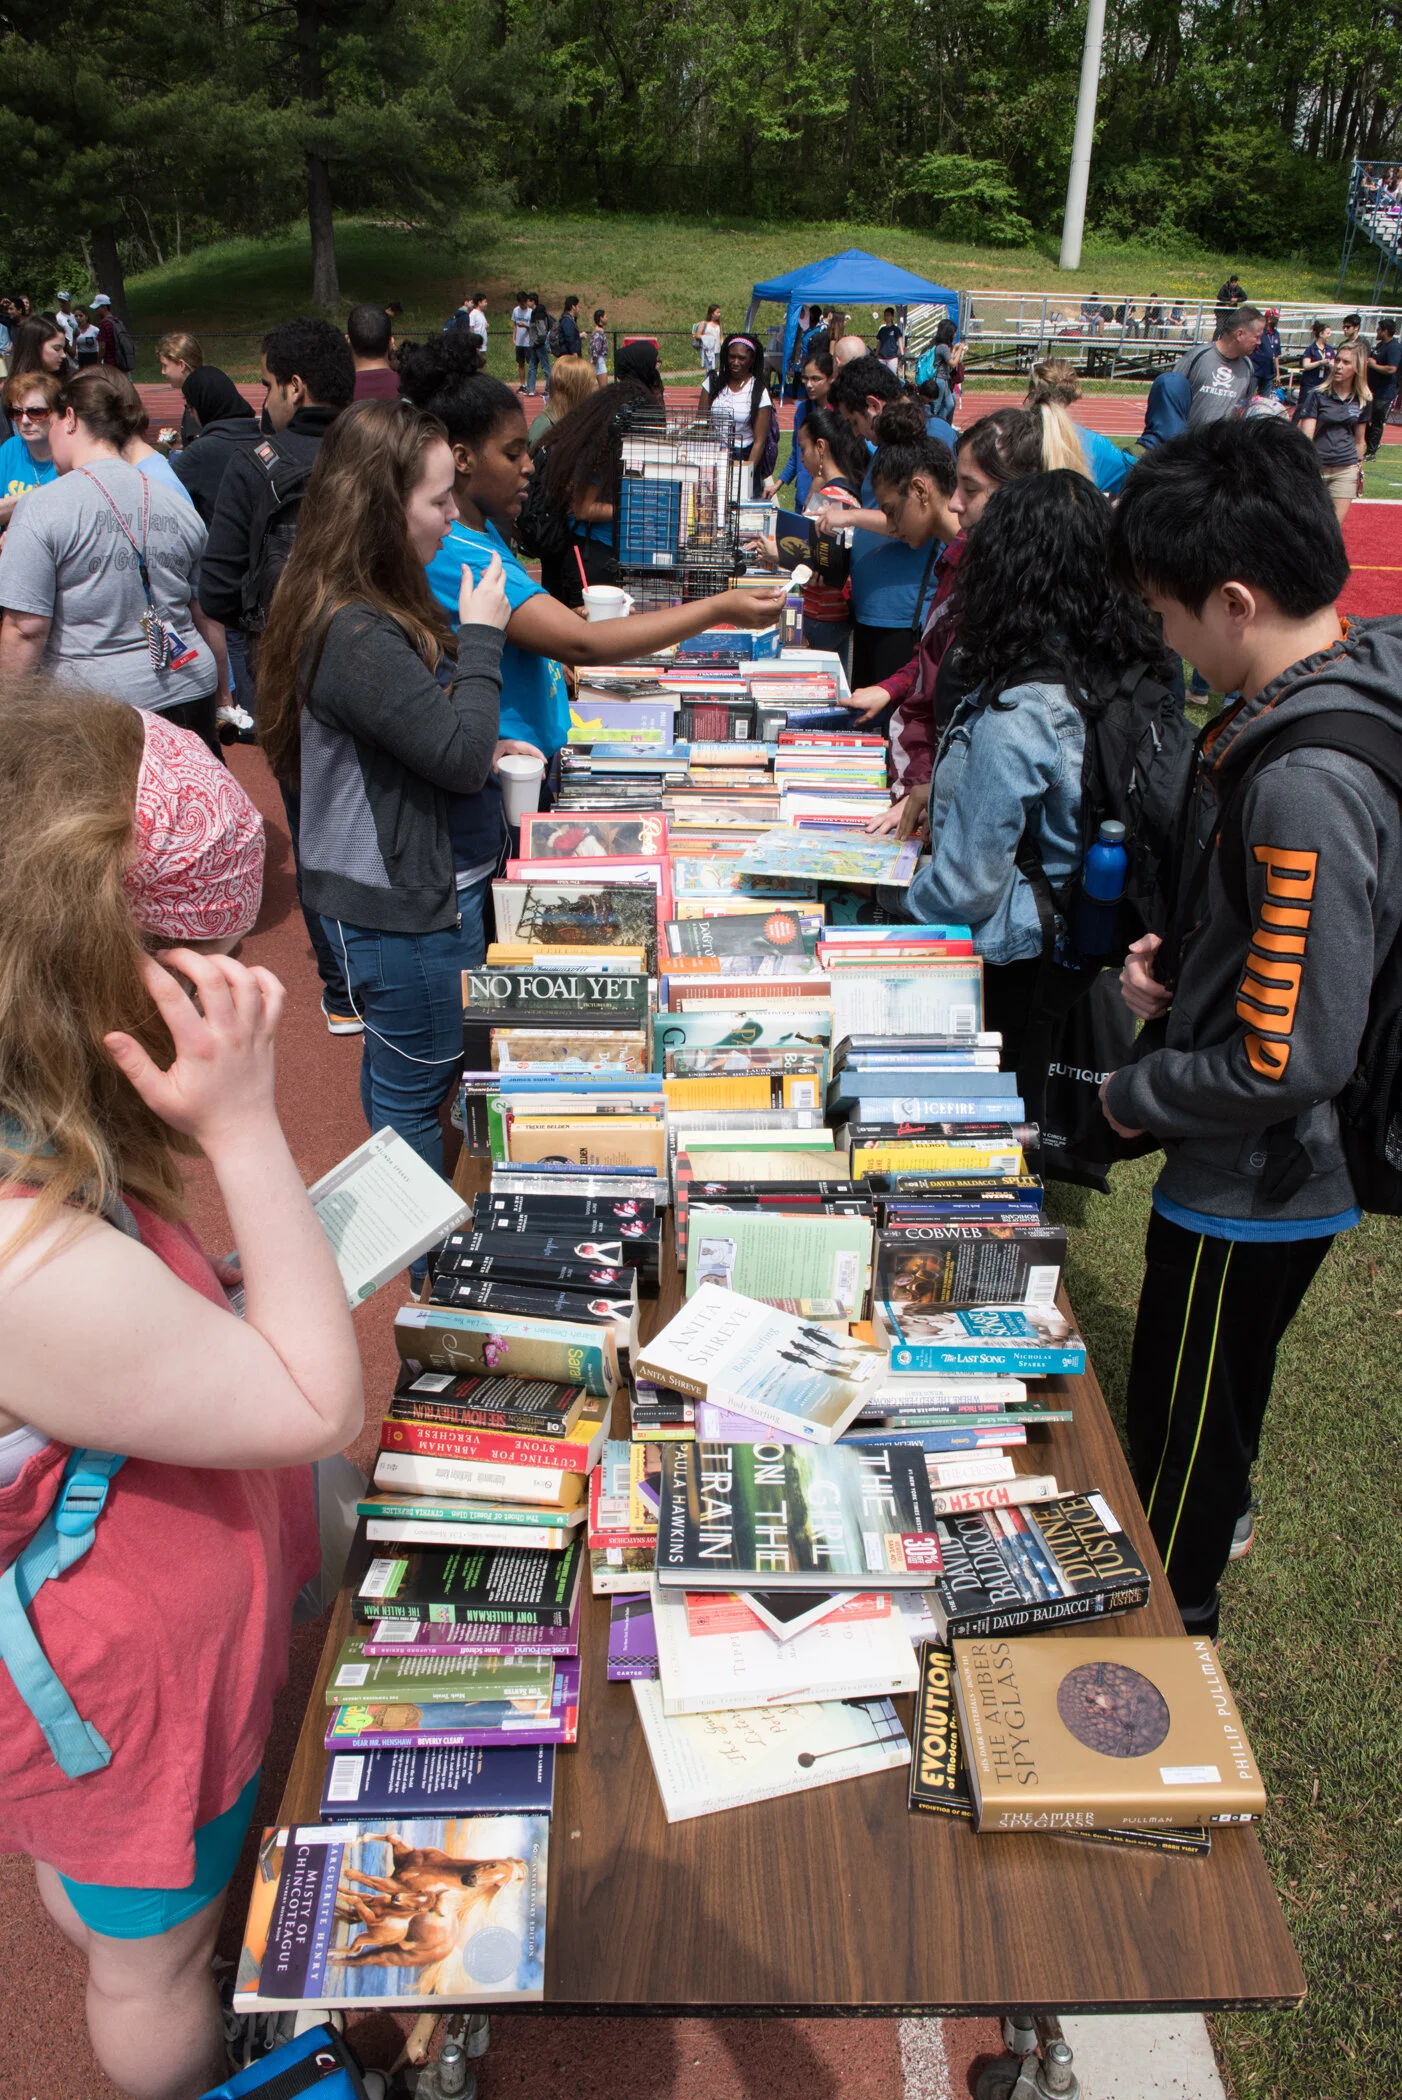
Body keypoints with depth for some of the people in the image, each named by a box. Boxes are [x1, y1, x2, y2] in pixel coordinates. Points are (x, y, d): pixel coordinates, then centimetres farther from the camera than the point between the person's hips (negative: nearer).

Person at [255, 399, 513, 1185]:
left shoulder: (378, 609, 5)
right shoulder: (356, 636, -27)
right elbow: (461, 754, -26)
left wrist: (481, 748, 3)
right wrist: (480, 638, -16)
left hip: (402, 884, 11)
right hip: (407, 901, -11)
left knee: (395, 1069, 24)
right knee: (419, 1087, 6)